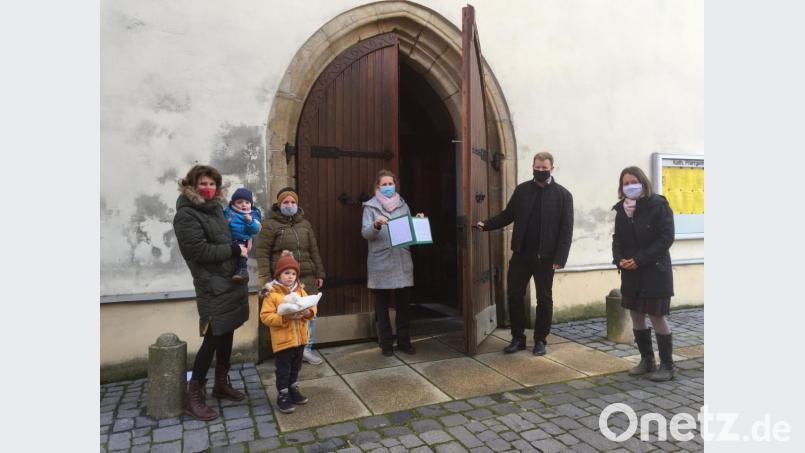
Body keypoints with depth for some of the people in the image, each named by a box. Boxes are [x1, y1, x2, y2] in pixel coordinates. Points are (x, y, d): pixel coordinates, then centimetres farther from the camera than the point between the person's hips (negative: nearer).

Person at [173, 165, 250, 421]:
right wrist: (234, 250, -13)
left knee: (226, 335, 14)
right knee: (212, 338, -5)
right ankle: (194, 397, 8)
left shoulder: (216, 207, 13)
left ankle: (221, 385, 29)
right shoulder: (186, 215, -11)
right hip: (212, 286, -8)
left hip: (231, 280, 8)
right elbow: (200, 251, -19)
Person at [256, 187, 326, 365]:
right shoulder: (270, 225, -2)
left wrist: (319, 274, 13)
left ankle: (307, 349, 23)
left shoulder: (304, 224, 14)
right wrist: (266, 279, -11)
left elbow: (314, 251, 16)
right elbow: (262, 253, -5)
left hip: (307, 278, 5)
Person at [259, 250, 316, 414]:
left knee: (295, 367, 20)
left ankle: (293, 389, 36)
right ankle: (282, 395, 19)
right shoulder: (271, 294, -12)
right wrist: (285, 318, -26)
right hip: (282, 340, -5)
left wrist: (308, 312, -17)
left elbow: (312, 306, 7)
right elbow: (265, 316, -16)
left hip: (299, 338, 6)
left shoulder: (300, 290, 4)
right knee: (283, 369, 5)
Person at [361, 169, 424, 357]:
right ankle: (385, 343, 17)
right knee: (382, 306, 6)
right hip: (380, 264, -3)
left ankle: (404, 341, 22)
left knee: (403, 304, 9)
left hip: (402, 262, 3)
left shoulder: (403, 205, 10)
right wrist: (376, 225, -29)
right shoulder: (371, 206, 0)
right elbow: (365, 233, -10)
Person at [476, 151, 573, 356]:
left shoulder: (562, 194, -3)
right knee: (514, 295, 6)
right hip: (521, 254, 3)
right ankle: (518, 338, 20)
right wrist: (486, 224, -6)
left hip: (545, 256, -3)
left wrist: (560, 258, -15)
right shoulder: (522, 190, 7)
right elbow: (508, 214, 9)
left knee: (544, 299, 9)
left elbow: (566, 229, -7)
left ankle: (540, 340, 24)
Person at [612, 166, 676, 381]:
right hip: (631, 271, 6)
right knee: (636, 316, 10)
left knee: (657, 317, 0)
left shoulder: (658, 205, -10)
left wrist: (640, 259, -19)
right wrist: (619, 259, -8)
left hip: (655, 270, -5)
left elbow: (666, 238, -14)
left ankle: (667, 366, 15)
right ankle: (647, 360, 26)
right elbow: (617, 238, 11)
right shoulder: (622, 209, 7)